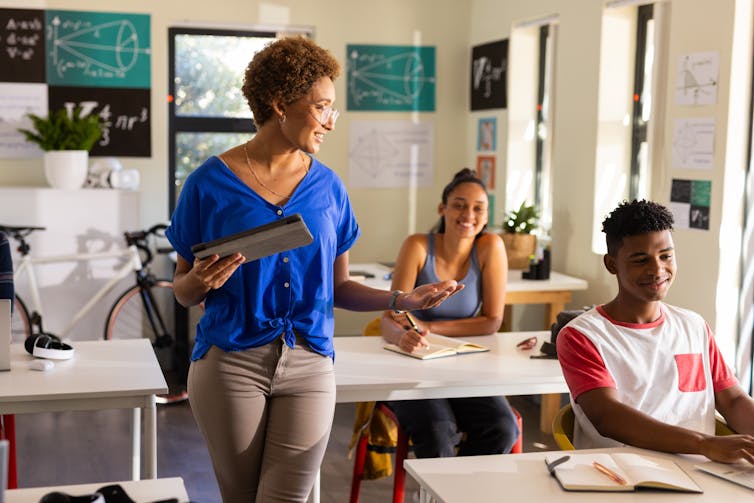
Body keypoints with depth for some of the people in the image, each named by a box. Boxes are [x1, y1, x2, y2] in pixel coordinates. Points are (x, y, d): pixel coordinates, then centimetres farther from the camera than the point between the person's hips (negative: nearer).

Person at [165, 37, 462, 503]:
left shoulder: (328, 186, 5)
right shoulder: (211, 182, -3)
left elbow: (338, 286, 10)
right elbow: (183, 291, 4)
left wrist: (399, 298, -6)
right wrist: (200, 281, -18)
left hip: (309, 365, 2)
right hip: (231, 361, -1)